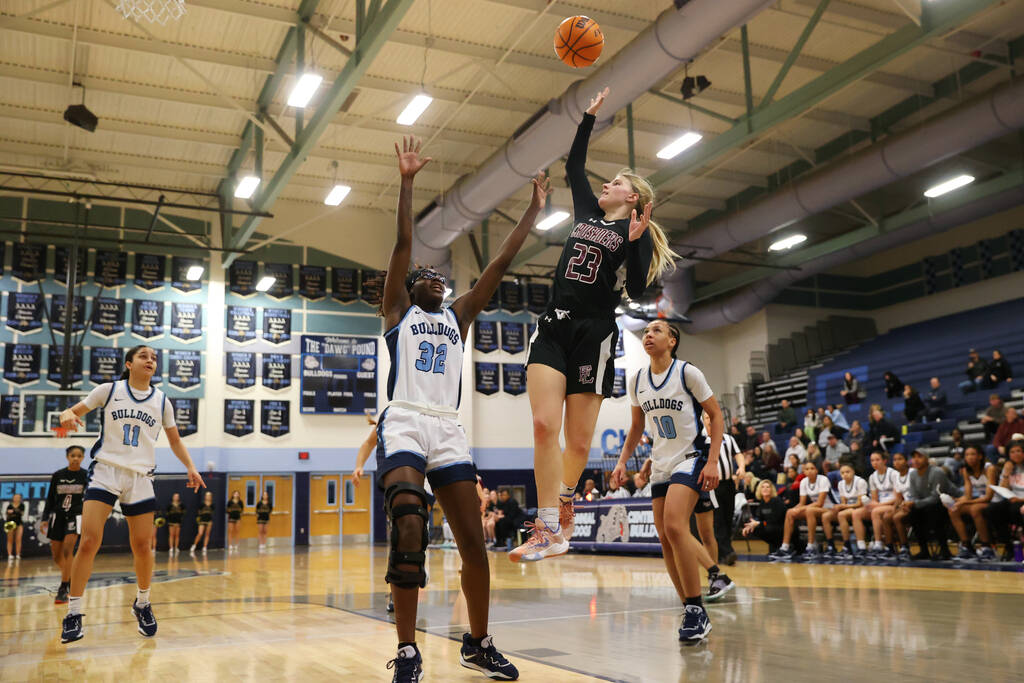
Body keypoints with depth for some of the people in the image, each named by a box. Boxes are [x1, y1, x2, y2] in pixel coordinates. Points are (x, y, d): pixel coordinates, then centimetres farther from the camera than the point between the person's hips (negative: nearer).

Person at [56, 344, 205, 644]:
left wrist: (190, 467, 1)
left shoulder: (162, 401, 8)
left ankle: (142, 604, 27)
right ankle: (74, 613, -3)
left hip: (140, 477, 2)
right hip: (105, 471, -2)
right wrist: (68, 415, -17)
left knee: (142, 546, 4)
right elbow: (75, 411, 7)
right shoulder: (108, 390, 2)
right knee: (89, 542, -14)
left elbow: (175, 441, 15)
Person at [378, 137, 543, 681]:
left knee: (473, 540, 2)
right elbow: (403, 244, 3)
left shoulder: (458, 316, 22)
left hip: (449, 431, 4)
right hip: (403, 426, -4)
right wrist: (406, 180, -2)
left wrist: (534, 210, 19)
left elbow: (501, 261, 20)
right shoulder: (398, 310, 13)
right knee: (410, 531, -23)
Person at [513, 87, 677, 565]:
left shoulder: (637, 232, 4)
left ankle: (563, 502, 29)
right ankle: (550, 532, -11)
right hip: (554, 327, 4)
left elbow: (637, 289, -7)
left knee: (578, 442, 2)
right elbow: (573, 167, 28)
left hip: (594, 334, -4)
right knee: (544, 425, -12)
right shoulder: (587, 213, 18)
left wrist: (635, 242, -18)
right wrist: (589, 118, 27)